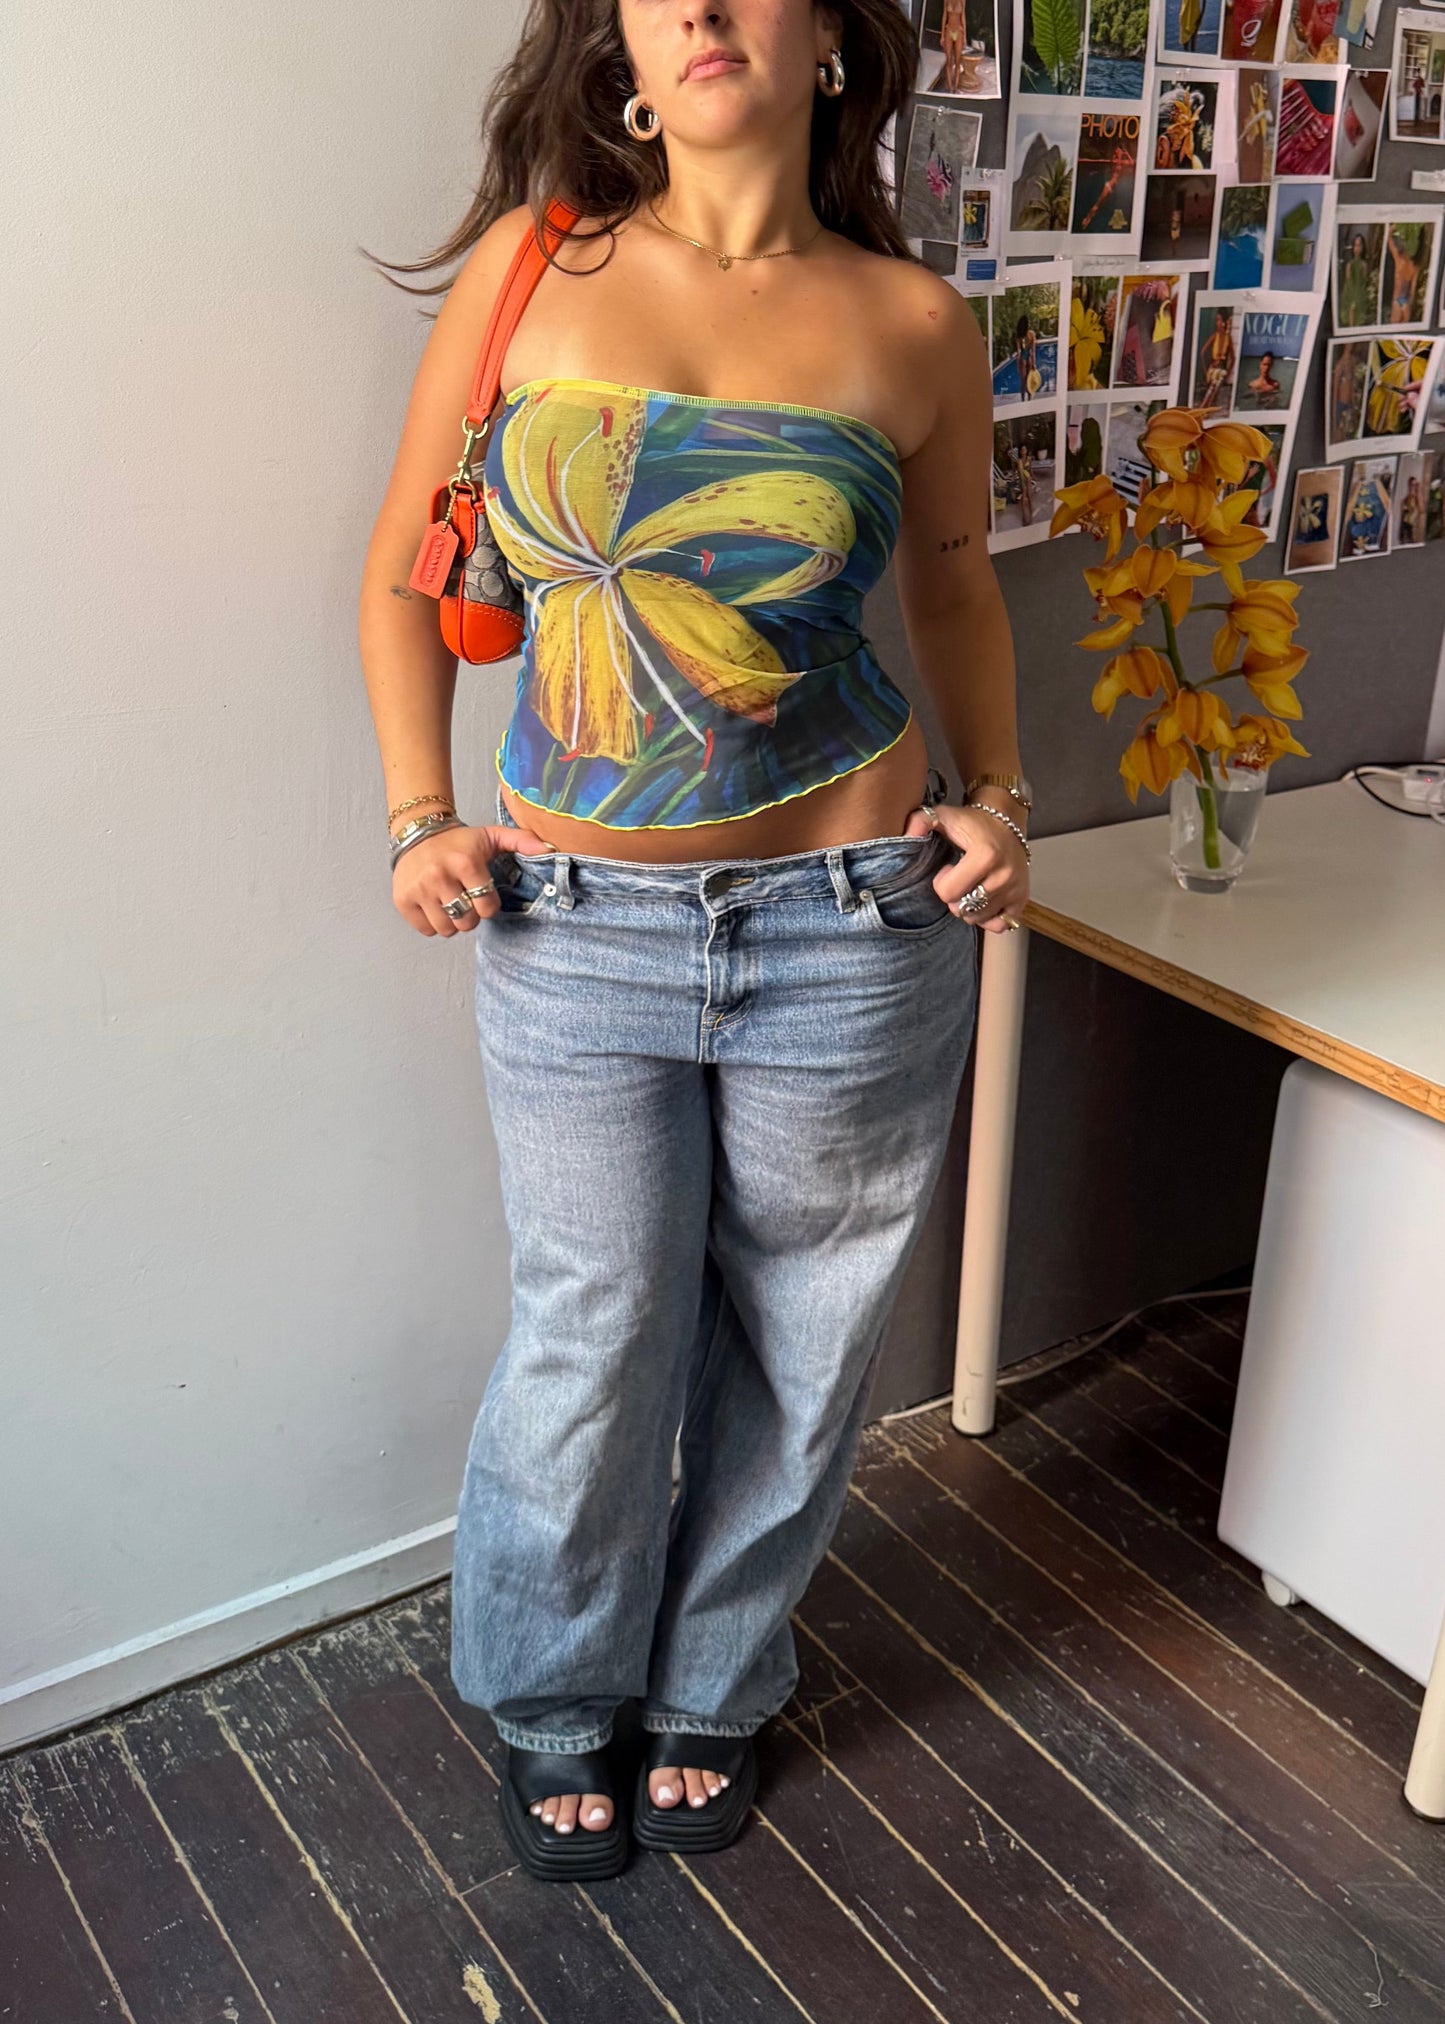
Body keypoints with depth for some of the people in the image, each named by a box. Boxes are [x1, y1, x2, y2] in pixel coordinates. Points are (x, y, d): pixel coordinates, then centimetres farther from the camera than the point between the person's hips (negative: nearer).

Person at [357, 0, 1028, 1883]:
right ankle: (555, 1709, 41)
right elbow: (403, 571, 7)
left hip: (854, 928, 1)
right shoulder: (531, 268, -2)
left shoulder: (913, 322, -1)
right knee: (595, 1348, 12)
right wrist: (421, 816, -2)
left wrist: (1000, 792, 0)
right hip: (577, 930, 0)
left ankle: (716, 1688, 44)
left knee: (796, 1345, 15)